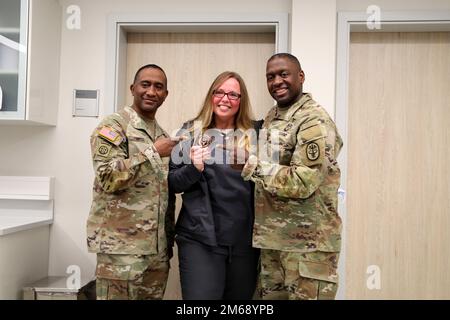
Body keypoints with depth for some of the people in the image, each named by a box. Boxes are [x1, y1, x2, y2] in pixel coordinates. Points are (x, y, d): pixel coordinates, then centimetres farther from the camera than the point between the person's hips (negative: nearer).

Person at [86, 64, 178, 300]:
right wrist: (151, 152, -17)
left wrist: (168, 240, 14)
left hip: (158, 248, 7)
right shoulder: (113, 126, -6)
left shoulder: (163, 136, 15)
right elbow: (108, 178, -19)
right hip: (122, 246, -6)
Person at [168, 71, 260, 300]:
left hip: (245, 239, 3)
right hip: (200, 239, -2)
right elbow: (172, 183, 2)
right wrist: (193, 168, -17)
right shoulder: (191, 132, 2)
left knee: (241, 297, 14)